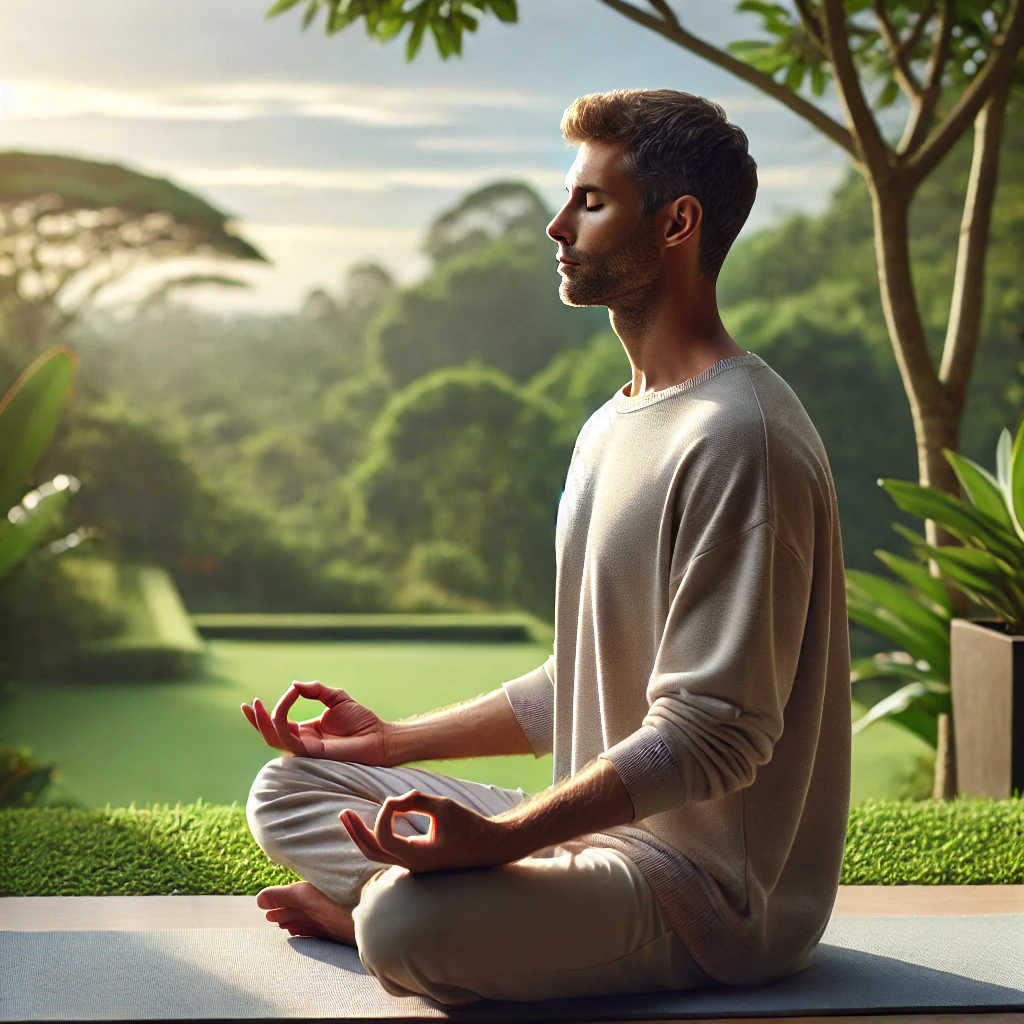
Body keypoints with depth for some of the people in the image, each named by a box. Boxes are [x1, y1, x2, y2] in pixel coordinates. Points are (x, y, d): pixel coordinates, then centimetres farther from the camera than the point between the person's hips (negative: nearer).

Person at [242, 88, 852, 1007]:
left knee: (408, 924, -33)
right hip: (598, 830, 10)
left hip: (719, 889, -10)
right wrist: (393, 740, 14)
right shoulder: (612, 426, 15)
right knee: (287, 790, 9)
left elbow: (709, 733, -24)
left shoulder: (739, 440, -19)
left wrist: (498, 837, -31)